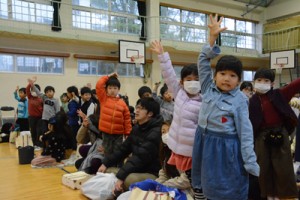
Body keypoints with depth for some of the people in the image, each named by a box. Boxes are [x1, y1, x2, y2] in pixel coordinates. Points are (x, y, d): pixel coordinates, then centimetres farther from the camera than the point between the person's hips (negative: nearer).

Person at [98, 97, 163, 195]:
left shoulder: (155, 132, -19)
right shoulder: (137, 128, 8)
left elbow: (141, 157, -27)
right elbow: (124, 148, 11)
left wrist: (121, 176, -29)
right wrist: (106, 163, 3)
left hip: (151, 173, -8)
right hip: (136, 170, 8)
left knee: (129, 179, -36)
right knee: (107, 171, 4)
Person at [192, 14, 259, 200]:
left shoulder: (240, 100, -10)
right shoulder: (209, 88, 1)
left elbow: (245, 132, -10)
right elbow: (203, 62, -2)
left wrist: (251, 163, -11)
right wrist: (212, 37, -13)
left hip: (226, 147, -4)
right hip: (205, 144, 5)